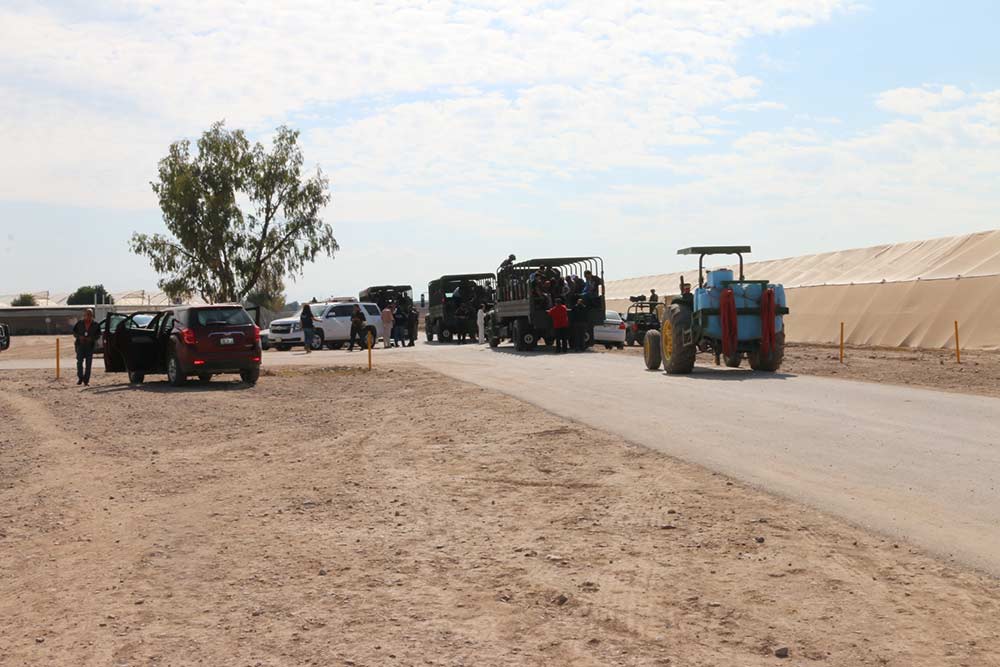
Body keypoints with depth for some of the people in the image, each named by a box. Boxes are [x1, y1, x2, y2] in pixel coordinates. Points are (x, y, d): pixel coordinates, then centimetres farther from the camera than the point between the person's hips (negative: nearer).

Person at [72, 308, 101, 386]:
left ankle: (86, 381, 5)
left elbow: (98, 335, 7)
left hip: (90, 346, 0)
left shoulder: (95, 325, 5)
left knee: (88, 363, 0)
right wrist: (79, 337, -9)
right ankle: (80, 378, 6)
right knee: (79, 361, -9)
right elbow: (74, 332, 10)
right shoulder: (79, 323, 6)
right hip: (80, 345, 0)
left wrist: (91, 338, -11)